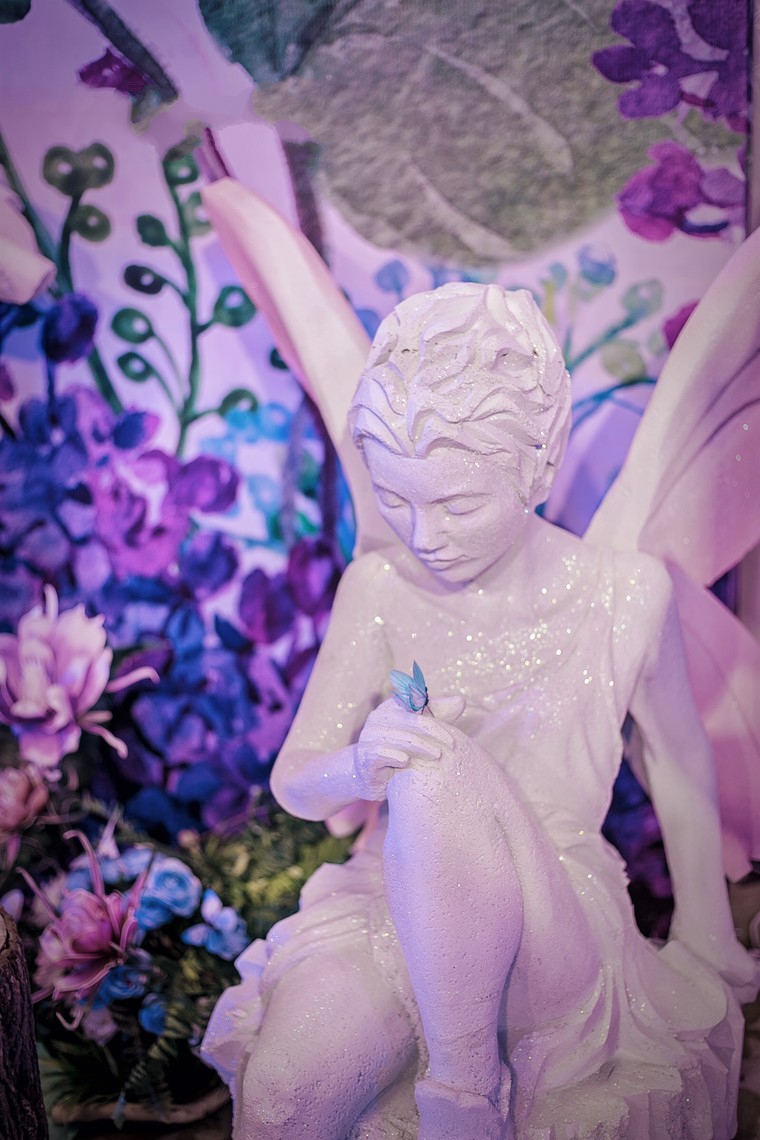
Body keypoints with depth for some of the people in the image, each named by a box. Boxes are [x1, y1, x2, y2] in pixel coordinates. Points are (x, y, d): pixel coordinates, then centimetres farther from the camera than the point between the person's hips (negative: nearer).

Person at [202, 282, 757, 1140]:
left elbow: (680, 769, 7)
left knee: (432, 773, -34)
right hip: (393, 905, 2)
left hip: (562, 928, -1)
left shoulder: (626, 592, -8)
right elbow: (293, 780, -1)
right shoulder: (379, 587, -3)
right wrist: (358, 765, -25)